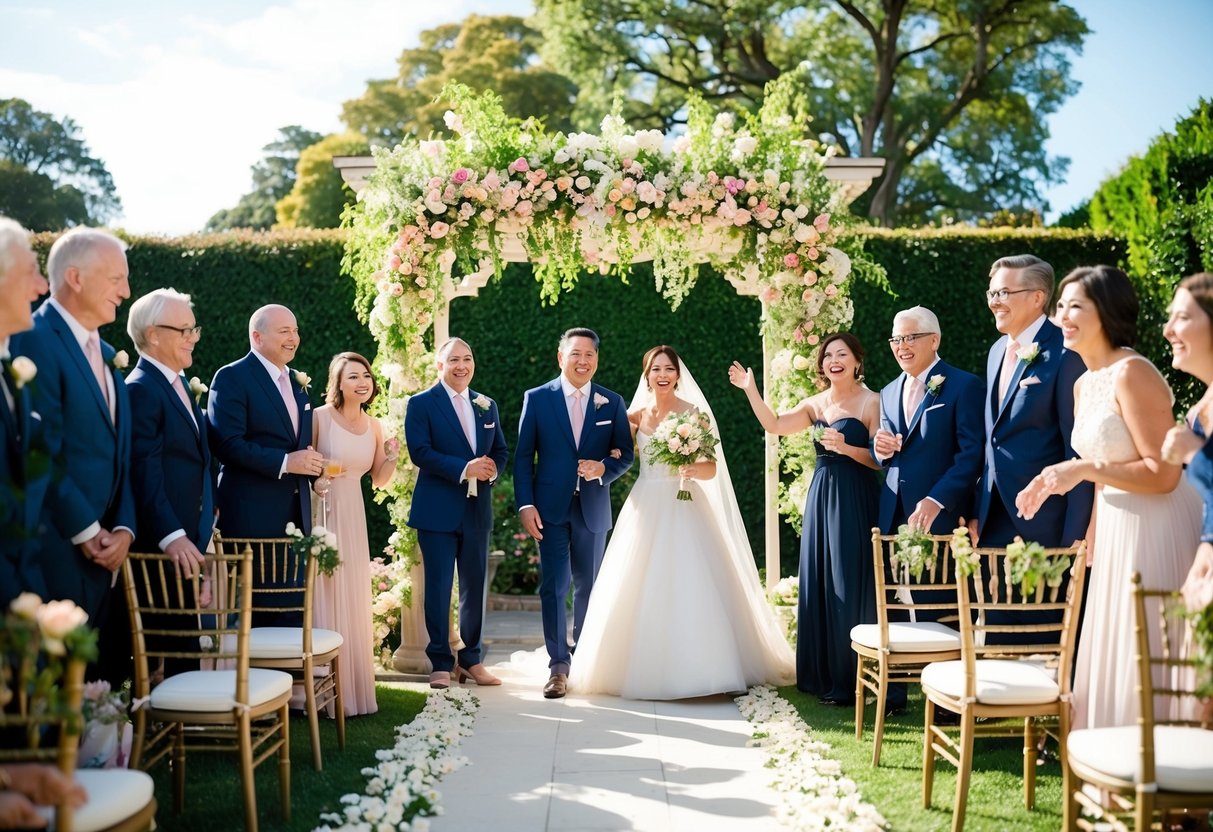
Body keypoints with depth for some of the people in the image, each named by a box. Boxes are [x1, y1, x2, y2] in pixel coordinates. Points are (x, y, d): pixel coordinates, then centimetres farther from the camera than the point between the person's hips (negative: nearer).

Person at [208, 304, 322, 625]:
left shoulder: (297, 381, 17)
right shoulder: (232, 377, -7)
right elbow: (226, 443, -17)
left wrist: (312, 464, 2)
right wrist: (284, 462, -22)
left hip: (296, 511, 7)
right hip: (253, 512, -7)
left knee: (292, 604, 9)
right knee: (256, 606, -1)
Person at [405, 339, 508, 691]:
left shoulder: (487, 405, 13)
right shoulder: (422, 404, -2)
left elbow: (501, 450, 13)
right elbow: (419, 451, -14)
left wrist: (492, 470, -10)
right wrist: (464, 469, -22)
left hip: (478, 510, 5)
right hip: (438, 510, -5)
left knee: (475, 586, 10)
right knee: (439, 586, -1)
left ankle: (471, 659, 22)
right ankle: (441, 663, 9)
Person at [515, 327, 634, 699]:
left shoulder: (612, 402, 5)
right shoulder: (537, 398, 0)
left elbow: (625, 454, 6)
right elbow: (523, 455, -1)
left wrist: (603, 469, -16)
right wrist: (525, 505, -10)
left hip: (593, 508, 2)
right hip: (551, 508, -2)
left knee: (588, 587, 13)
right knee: (553, 587, -4)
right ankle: (559, 666, 3)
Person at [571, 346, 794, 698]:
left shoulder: (694, 413, -1)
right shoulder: (635, 415, 8)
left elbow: (712, 469, -5)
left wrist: (694, 469, -25)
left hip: (685, 508, -3)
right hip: (646, 508, 3)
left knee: (693, 589, -7)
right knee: (641, 591, 1)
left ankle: (698, 669, 1)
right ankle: (643, 667, 12)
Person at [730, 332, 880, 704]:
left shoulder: (871, 402, -5)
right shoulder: (815, 404, 13)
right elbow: (774, 425, 6)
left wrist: (846, 447, -22)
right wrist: (751, 390, 3)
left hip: (854, 503, -6)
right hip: (820, 499, 6)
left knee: (849, 587, -3)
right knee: (818, 584, 9)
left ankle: (849, 681, 7)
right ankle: (821, 675, 20)